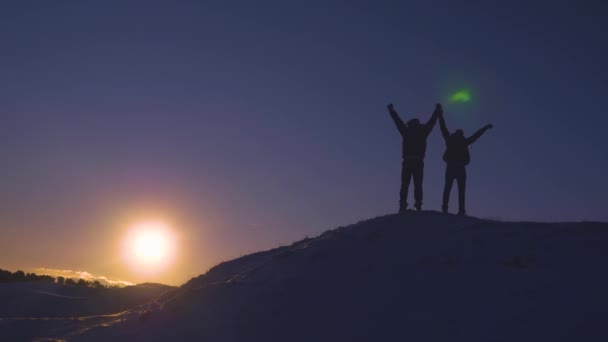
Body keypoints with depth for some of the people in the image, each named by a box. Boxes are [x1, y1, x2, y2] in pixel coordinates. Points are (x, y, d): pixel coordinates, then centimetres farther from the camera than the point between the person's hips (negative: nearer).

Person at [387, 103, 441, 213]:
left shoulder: (406, 131, 10)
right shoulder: (422, 131, 9)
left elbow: (397, 120, 24)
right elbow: (432, 121, 24)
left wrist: (391, 110, 40)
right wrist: (437, 110, 41)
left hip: (407, 162, 0)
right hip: (418, 162, 0)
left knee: (404, 185, 0)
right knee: (418, 185, 0)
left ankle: (403, 206, -10)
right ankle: (418, 206, -12)